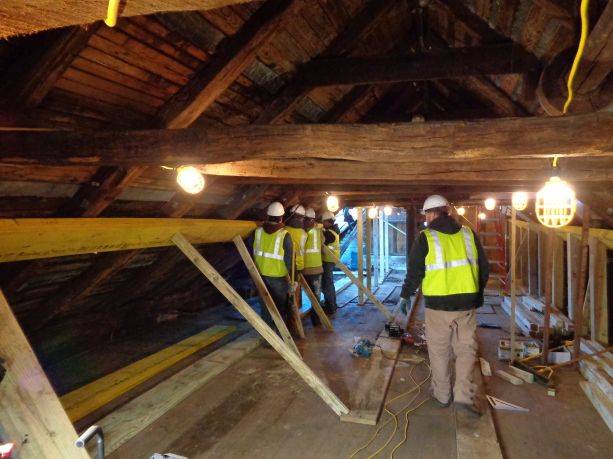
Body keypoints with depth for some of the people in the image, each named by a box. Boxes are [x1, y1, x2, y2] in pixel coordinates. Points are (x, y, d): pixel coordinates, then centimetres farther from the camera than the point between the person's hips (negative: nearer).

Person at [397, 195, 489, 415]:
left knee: (440, 350, 12)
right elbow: (484, 269, 11)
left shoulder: (426, 238, -6)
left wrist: (405, 296, 10)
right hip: (467, 302, 3)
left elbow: (414, 272, -5)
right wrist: (477, 293, 25)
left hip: (438, 305, -2)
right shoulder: (468, 233, 5)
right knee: (466, 348, 14)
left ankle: (442, 394, 24)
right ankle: (464, 394, 5)